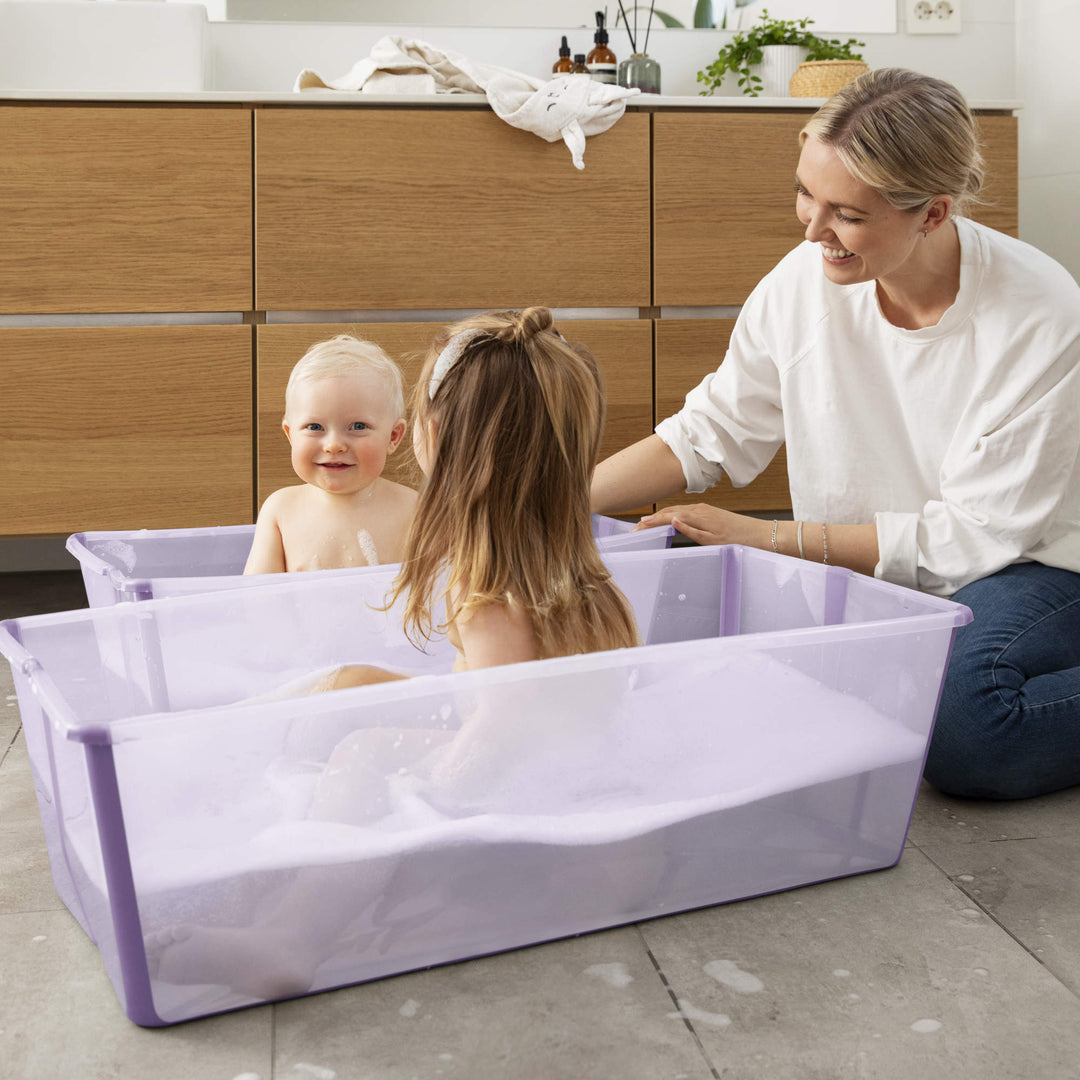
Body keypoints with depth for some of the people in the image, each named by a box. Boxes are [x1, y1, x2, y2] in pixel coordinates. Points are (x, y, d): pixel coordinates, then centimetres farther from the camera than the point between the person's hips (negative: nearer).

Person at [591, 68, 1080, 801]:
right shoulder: (805, 281, -8)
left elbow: (975, 535, -17)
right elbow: (708, 433, 2)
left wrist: (769, 538, -19)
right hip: (862, 570, 6)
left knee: (962, 725, -36)